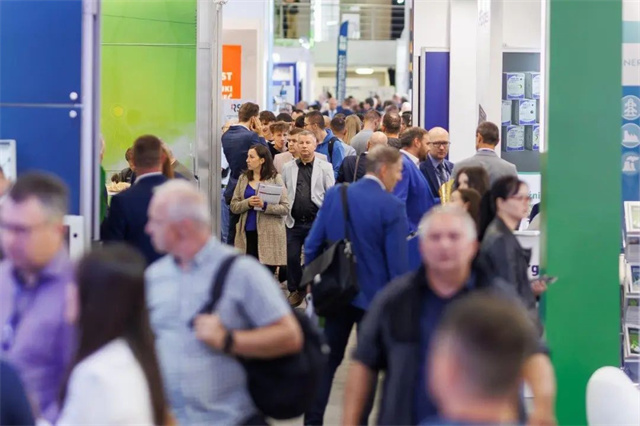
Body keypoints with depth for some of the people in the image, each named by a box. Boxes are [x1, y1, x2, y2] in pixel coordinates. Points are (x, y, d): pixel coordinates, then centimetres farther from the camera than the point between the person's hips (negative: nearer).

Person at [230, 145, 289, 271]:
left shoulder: (275, 179, -1)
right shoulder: (243, 179, 11)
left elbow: (285, 208, -7)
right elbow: (234, 206, 6)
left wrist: (265, 205, -20)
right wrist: (248, 203, -13)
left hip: (268, 234, -3)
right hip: (247, 233, 3)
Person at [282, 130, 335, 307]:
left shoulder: (325, 168, 1)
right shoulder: (288, 168, 7)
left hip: (316, 221, -2)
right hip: (294, 222, 2)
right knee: (292, 257, 5)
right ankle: (295, 291, 21)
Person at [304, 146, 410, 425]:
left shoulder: (335, 195, -1)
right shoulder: (392, 207, -15)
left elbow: (313, 244, 1)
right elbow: (397, 262, -15)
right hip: (375, 295, -4)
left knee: (327, 359, 12)